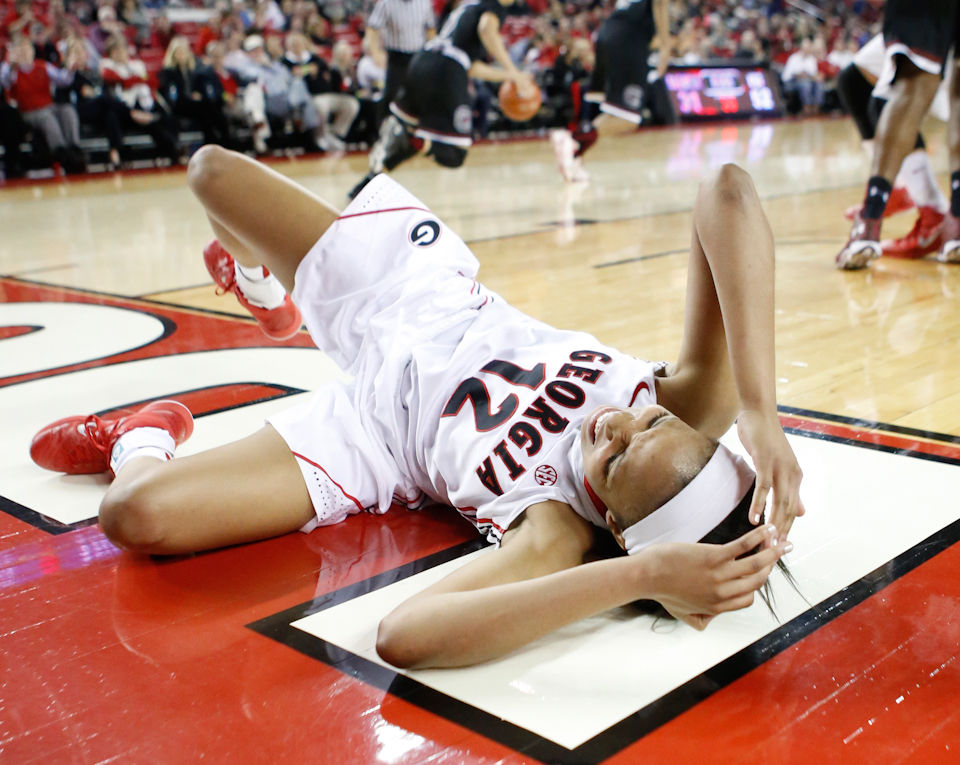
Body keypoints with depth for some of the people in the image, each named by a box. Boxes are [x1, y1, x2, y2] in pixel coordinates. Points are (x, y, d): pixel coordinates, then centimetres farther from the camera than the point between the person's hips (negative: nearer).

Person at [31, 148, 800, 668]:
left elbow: (403, 636, -60)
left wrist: (642, 576, -59)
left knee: (135, 513, -23)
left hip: (377, 433, -4)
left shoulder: (560, 529, -41)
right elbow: (727, 192, -47)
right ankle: (264, 281, 56)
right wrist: (760, 409, -54)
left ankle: (146, 441, 23)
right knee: (212, 168, 13)